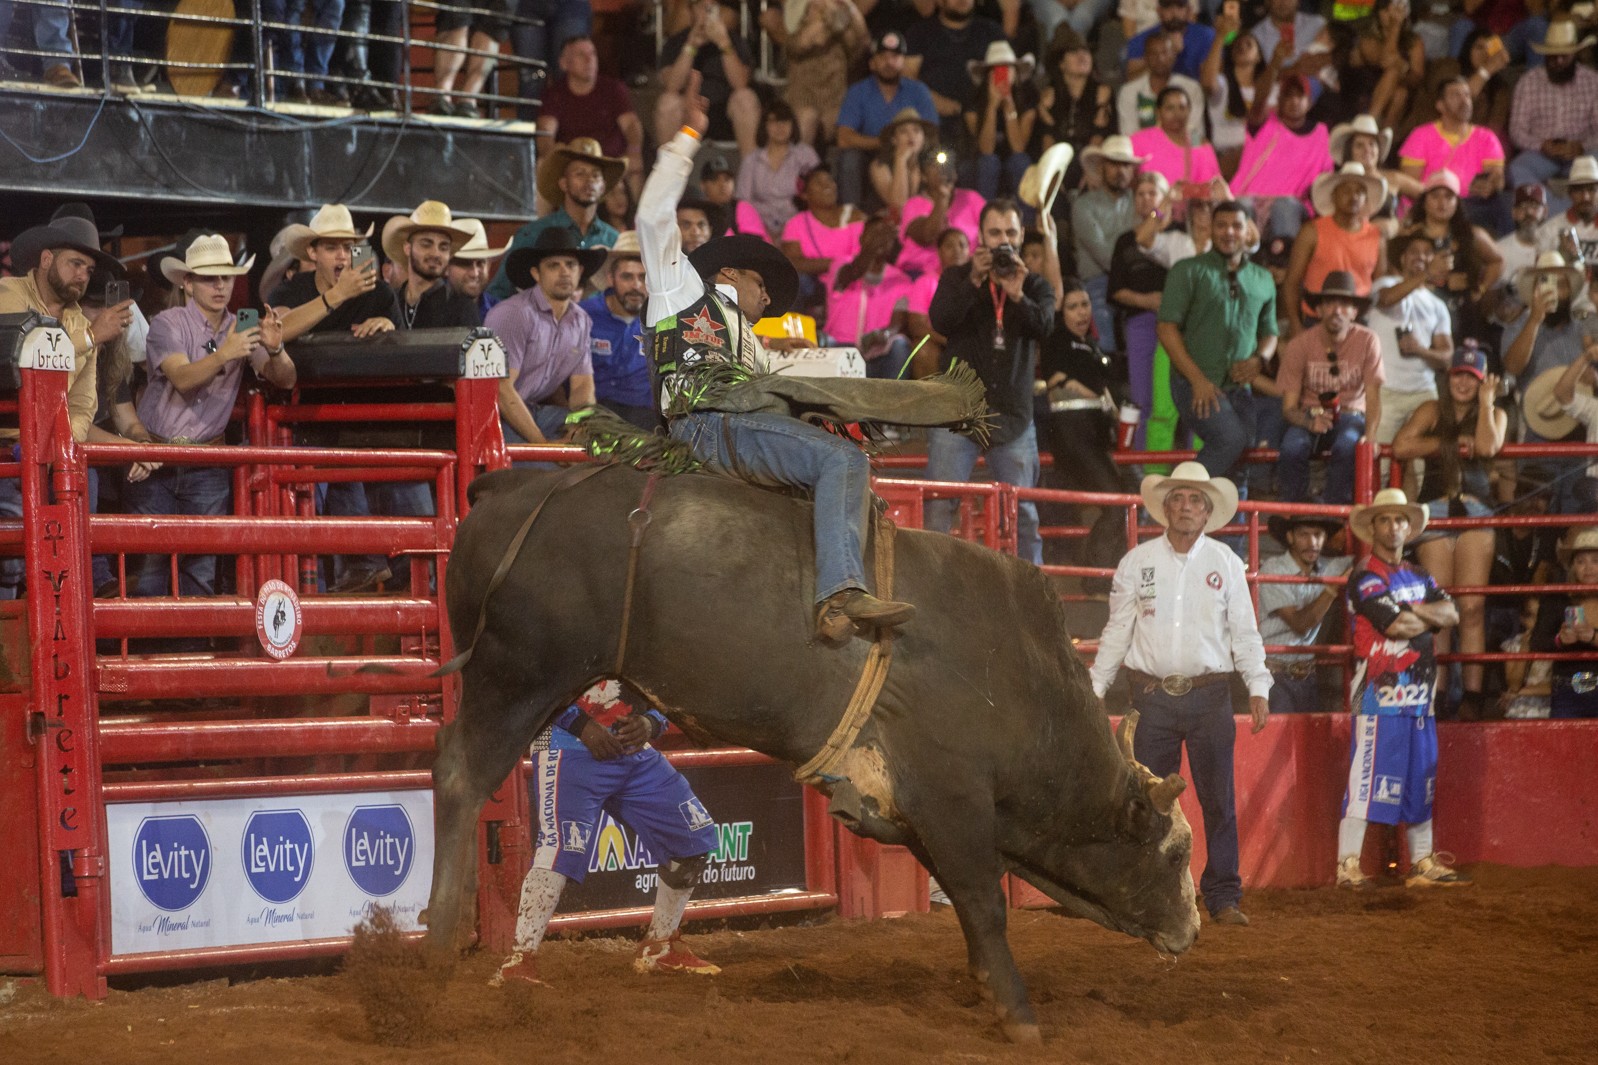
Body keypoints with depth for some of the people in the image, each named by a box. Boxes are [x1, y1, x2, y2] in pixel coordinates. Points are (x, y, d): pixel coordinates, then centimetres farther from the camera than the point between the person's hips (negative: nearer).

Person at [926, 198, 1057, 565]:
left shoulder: (1035, 286, 13)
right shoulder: (957, 279, 10)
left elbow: (1044, 325, -7)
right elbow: (940, 320, -9)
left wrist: (1018, 297, -25)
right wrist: (974, 282, -20)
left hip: (1013, 416, 1)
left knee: (1024, 514, 2)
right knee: (939, 508, -9)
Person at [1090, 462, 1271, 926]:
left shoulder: (1225, 562, 5)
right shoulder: (1137, 561, 6)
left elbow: (1244, 630, 7)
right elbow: (1117, 631, 10)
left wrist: (1258, 687, -1)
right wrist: (1095, 687, 8)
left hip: (1209, 695, 0)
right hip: (1152, 696, 0)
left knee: (1219, 800, -1)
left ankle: (1224, 898, 4)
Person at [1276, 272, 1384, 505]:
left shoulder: (1367, 341, -8)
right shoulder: (1298, 345, -9)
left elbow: (1373, 396, -11)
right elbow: (1288, 407, -8)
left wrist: (1369, 435, -30)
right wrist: (1310, 422, -32)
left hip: (1349, 416, 0)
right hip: (1308, 416, 0)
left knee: (1347, 445, -36)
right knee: (1292, 447, -34)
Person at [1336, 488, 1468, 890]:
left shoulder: (1418, 577, 19)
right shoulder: (1365, 577, -6)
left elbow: (1451, 614, 5)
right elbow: (1396, 625, -17)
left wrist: (1414, 612, -10)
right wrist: (1431, 618, 0)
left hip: (1420, 691, 8)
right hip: (1381, 690, -8)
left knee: (1422, 777, 12)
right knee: (1367, 775, -11)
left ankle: (1423, 864, 19)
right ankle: (1348, 866, -12)